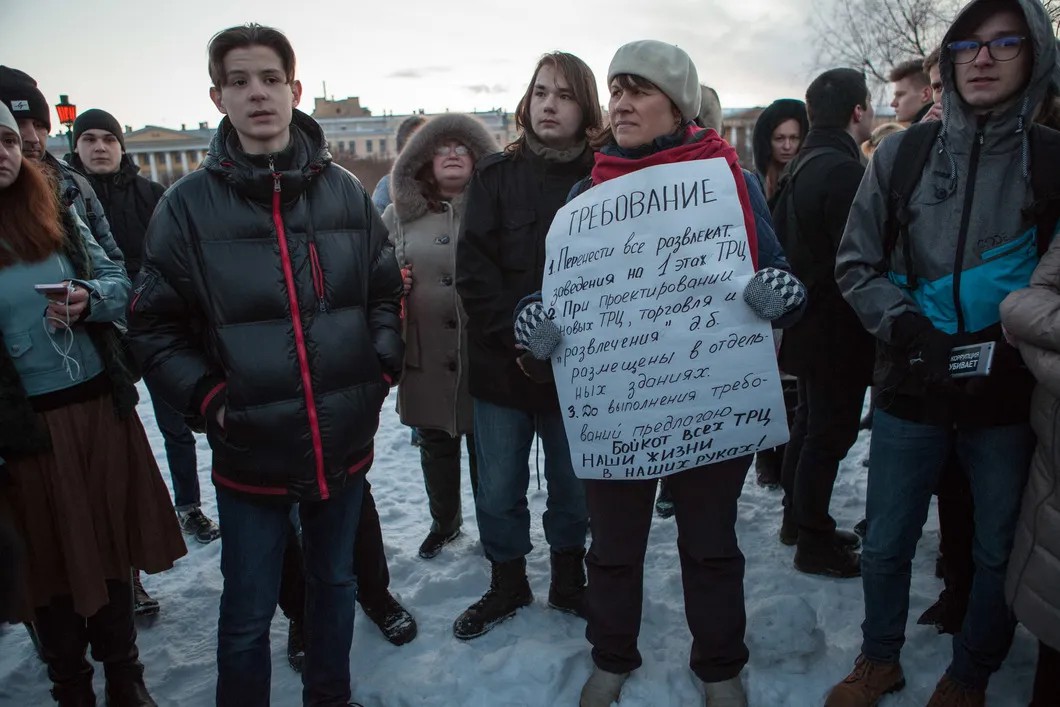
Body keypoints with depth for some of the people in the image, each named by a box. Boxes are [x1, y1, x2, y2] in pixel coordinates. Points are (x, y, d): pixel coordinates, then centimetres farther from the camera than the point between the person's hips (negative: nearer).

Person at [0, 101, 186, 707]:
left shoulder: (57, 215, 5)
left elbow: (119, 281, 7)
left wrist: (91, 297, -16)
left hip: (101, 406, 3)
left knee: (112, 542, 13)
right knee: (50, 555, 12)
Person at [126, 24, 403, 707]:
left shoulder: (345, 191, 1)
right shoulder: (189, 204, -5)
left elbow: (386, 292, 8)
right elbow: (155, 328, -1)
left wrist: (381, 371, -3)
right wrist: (209, 400, -11)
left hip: (345, 439, 3)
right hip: (250, 450, -2)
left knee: (335, 581, 21)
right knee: (249, 613, 10)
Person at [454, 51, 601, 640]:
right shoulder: (496, 174, 2)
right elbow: (473, 268, -5)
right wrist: (518, 339, -14)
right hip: (502, 364, 1)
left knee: (573, 488, 12)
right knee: (498, 491, 10)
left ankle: (568, 582, 35)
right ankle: (507, 583, 33)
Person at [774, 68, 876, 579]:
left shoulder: (803, 164, 9)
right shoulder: (844, 170, -21)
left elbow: (779, 236, 14)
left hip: (808, 321, 10)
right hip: (838, 330, -10)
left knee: (810, 424, 20)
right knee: (830, 434, 1)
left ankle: (798, 520, 34)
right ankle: (815, 544, 13)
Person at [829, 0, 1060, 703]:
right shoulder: (903, 153, 0)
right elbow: (856, 263, 1)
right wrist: (908, 331, -12)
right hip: (911, 393, 0)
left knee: (999, 553, 13)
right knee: (885, 547, 12)